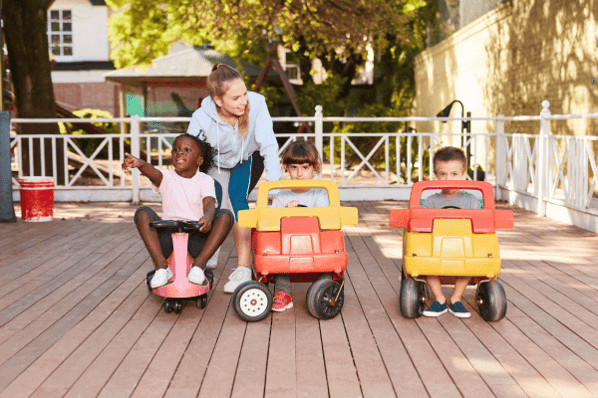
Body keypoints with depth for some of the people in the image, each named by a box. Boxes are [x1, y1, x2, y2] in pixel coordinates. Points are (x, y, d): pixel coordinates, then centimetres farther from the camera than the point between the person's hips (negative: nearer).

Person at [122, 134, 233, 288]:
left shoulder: (205, 180, 5)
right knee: (142, 213, -21)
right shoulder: (166, 178, 5)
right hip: (168, 234, 1)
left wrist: (207, 217, -40)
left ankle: (199, 264, -21)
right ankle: (161, 265, -21)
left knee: (225, 215, -22)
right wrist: (140, 164, -45)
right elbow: (153, 173, -20)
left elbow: (209, 203, -14)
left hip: (197, 237, 0)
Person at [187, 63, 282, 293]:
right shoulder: (202, 119, -33)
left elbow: (269, 147, -32)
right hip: (219, 162, 2)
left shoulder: (256, 104, -36)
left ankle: (243, 268, -21)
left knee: (236, 197, -25)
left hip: (249, 157, -2)